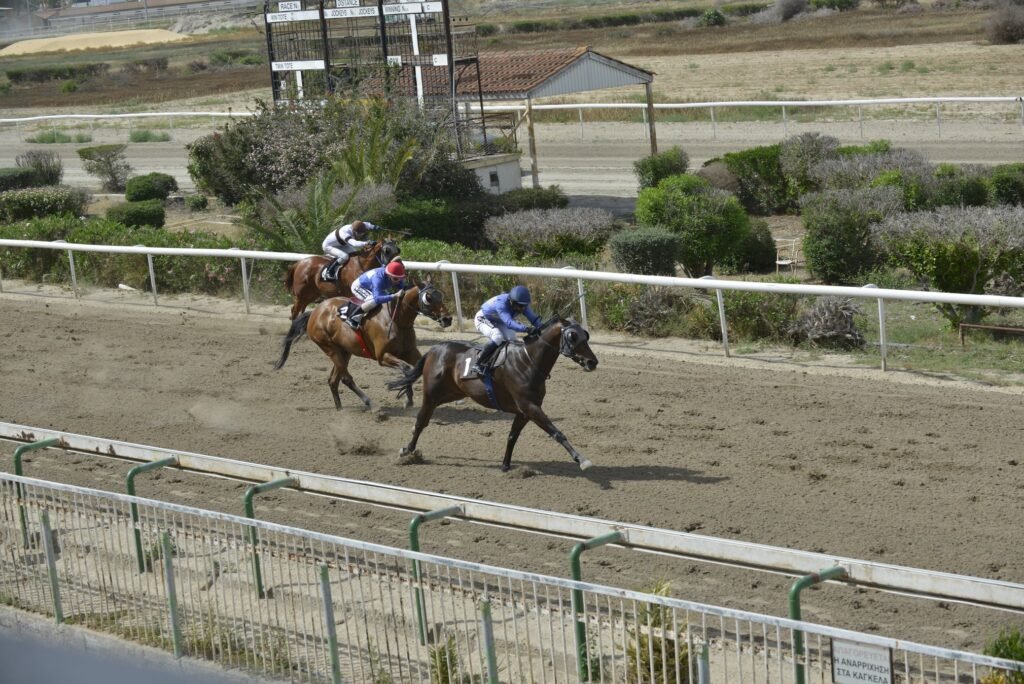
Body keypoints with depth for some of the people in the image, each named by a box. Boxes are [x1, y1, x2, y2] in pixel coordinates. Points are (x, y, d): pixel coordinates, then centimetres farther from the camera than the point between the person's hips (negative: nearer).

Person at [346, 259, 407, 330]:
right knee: (374, 301, -33)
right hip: (358, 287, -8)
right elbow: (377, 298, -53)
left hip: (370, 288, 8)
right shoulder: (379, 278, -43)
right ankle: (352, 318, -18)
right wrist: (395, 296, -62)